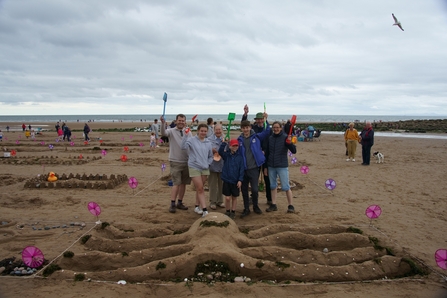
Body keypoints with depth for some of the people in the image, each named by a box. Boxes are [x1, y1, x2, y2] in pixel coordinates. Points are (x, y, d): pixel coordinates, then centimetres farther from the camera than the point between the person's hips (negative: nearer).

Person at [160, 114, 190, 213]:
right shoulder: (171, 131, -4)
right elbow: (163, 133, -25)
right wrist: (163, 123, -44)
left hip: (186, 161, 5)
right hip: (175, 162, -4)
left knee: (183, 183, 10)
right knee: (176, 183, -8)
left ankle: (180, 203, 21)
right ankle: (172, 204, 1)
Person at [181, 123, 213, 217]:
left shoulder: (208, 142, 8)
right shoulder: (192, 140, -7)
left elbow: (210, 156, 17)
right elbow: (183, 147, -25)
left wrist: (208, 163, 2)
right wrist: (186, 135, -31)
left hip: (205, 168, 5)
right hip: (194, 167, -5)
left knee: (200, 189, 12)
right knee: (200, 189, -7)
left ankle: (197, 206, 26)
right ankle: (204, 210, -6)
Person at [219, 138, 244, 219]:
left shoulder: (240, 157, -1)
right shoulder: (226, 155, 0)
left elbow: (241, 169, -2)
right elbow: (220, 151, -19)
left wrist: (240, 180, -8)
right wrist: (224, 143, -26)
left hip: (235, 181, 0)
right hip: (227, 180, 0)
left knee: (234, 197, 11)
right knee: (227, 198, 2)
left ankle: (233, 212, 24)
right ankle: (227, 212, 21)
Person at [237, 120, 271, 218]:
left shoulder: (256, 137, 0)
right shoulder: (239, 140, 3)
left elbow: (267, 132, -6)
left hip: (254, 168, -2)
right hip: (243, 169, 2)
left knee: (255, 189, -3)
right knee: (244, 190, 9)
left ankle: (255, 206, 23)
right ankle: (246, 209, 25)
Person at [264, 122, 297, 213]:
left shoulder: (285, 137, -7)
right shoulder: (270, 138, 6)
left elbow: (294, 151, -14)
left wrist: (290, 143, -34)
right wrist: (265, 167, 13)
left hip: (282, 166, -5)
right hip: (271, 167, 5)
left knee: (286, 187, -2)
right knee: (273, 186, 11)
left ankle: (290, 206, 9)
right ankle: (273, 205, 21)